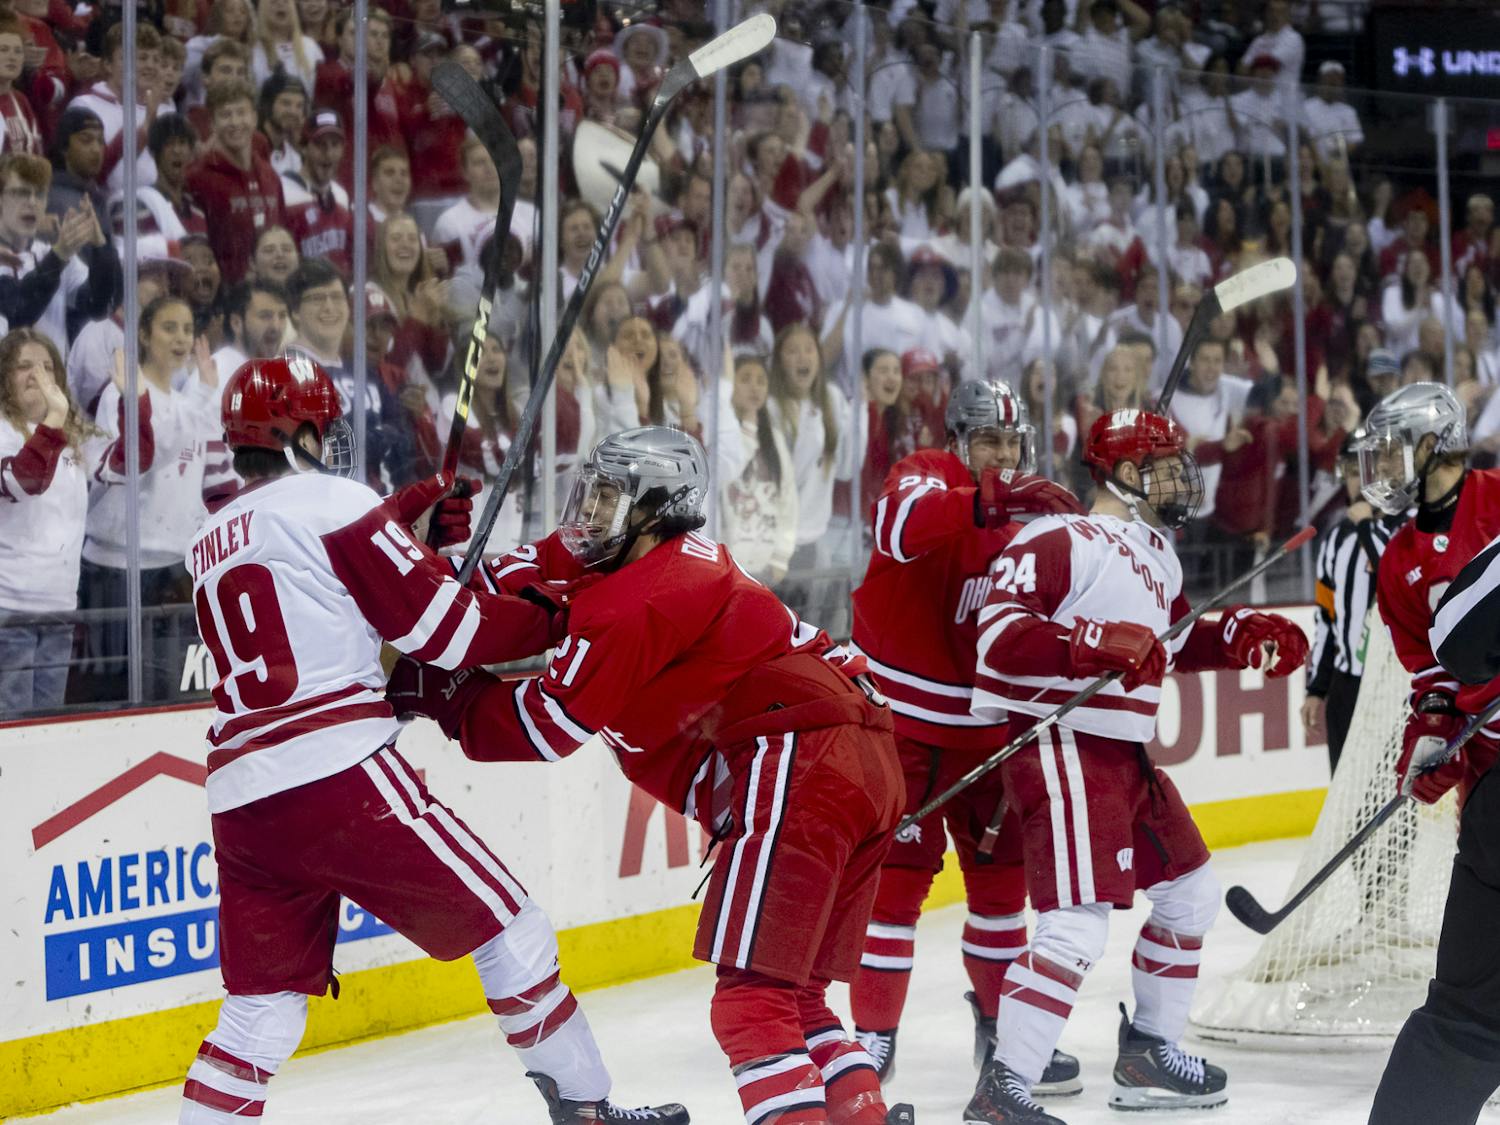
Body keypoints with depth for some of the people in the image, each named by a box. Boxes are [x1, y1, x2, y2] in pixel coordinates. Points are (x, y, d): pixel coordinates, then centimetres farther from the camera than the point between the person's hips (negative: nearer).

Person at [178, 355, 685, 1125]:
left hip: (240, 799, 7)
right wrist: (551, 617, 11)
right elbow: (445, 628, -3)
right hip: (339, 776, -6)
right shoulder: (331, 502, 0)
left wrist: (412, 517, 26)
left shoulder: (208, 547, 21)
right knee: (504, 923, 5)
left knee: (263, 1003, 13)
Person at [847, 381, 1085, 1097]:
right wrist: (989, 501, -47)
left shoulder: (1033, 514, 6)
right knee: (897, 871, -7)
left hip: (982, 727, 6)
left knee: (1002, 869, 11)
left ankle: (1003, 1025, 25)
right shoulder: (925, 477, -13)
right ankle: (873, 1035, 1)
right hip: (895, 714, -6)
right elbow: (898, 524, -39)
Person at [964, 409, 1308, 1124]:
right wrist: (1094, 643, -32)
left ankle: (1147, 1051, 33)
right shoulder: (1058, 541, -15)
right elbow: (999, 636, -24)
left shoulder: (1156, 554, 16)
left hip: (1126, 754, 10)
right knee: (1079, 923, -19)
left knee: (1189, 892, 19)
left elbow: (1170, 643, 31)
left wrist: (1240, 636, 16)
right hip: (1057, 745, -10)